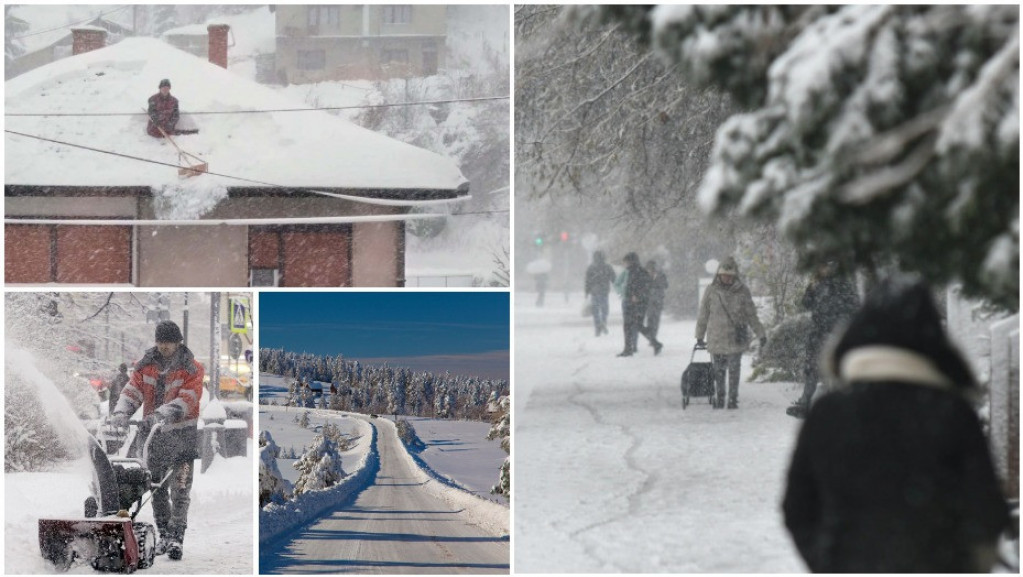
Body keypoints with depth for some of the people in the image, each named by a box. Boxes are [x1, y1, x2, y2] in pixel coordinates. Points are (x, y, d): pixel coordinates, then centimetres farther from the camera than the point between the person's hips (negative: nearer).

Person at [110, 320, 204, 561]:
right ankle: (164, 535, 20)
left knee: (179, 491, -10)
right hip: (153, 434, 4)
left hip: (181, 435, -4)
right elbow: (133, 390, -1)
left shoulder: (192, 369, -4)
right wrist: (122, 413, -20)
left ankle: (176, 538, -10)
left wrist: (164, 413, -32)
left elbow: (187, 399, -16)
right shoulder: (146, 366, 8)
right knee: (157, 489, 9)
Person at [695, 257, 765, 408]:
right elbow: (703, 315, 9)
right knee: (718, 372, 6)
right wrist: (699, 336, 12)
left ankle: (733, 400, 11)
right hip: (716, 339, 0)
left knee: (734, 372, 2)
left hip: (736, 339, 0)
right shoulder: (711, 291, 1)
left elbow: (751, 315, 8)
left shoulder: (742, 291, 1)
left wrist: (761, 334, 7)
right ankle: (719, 400, 18)